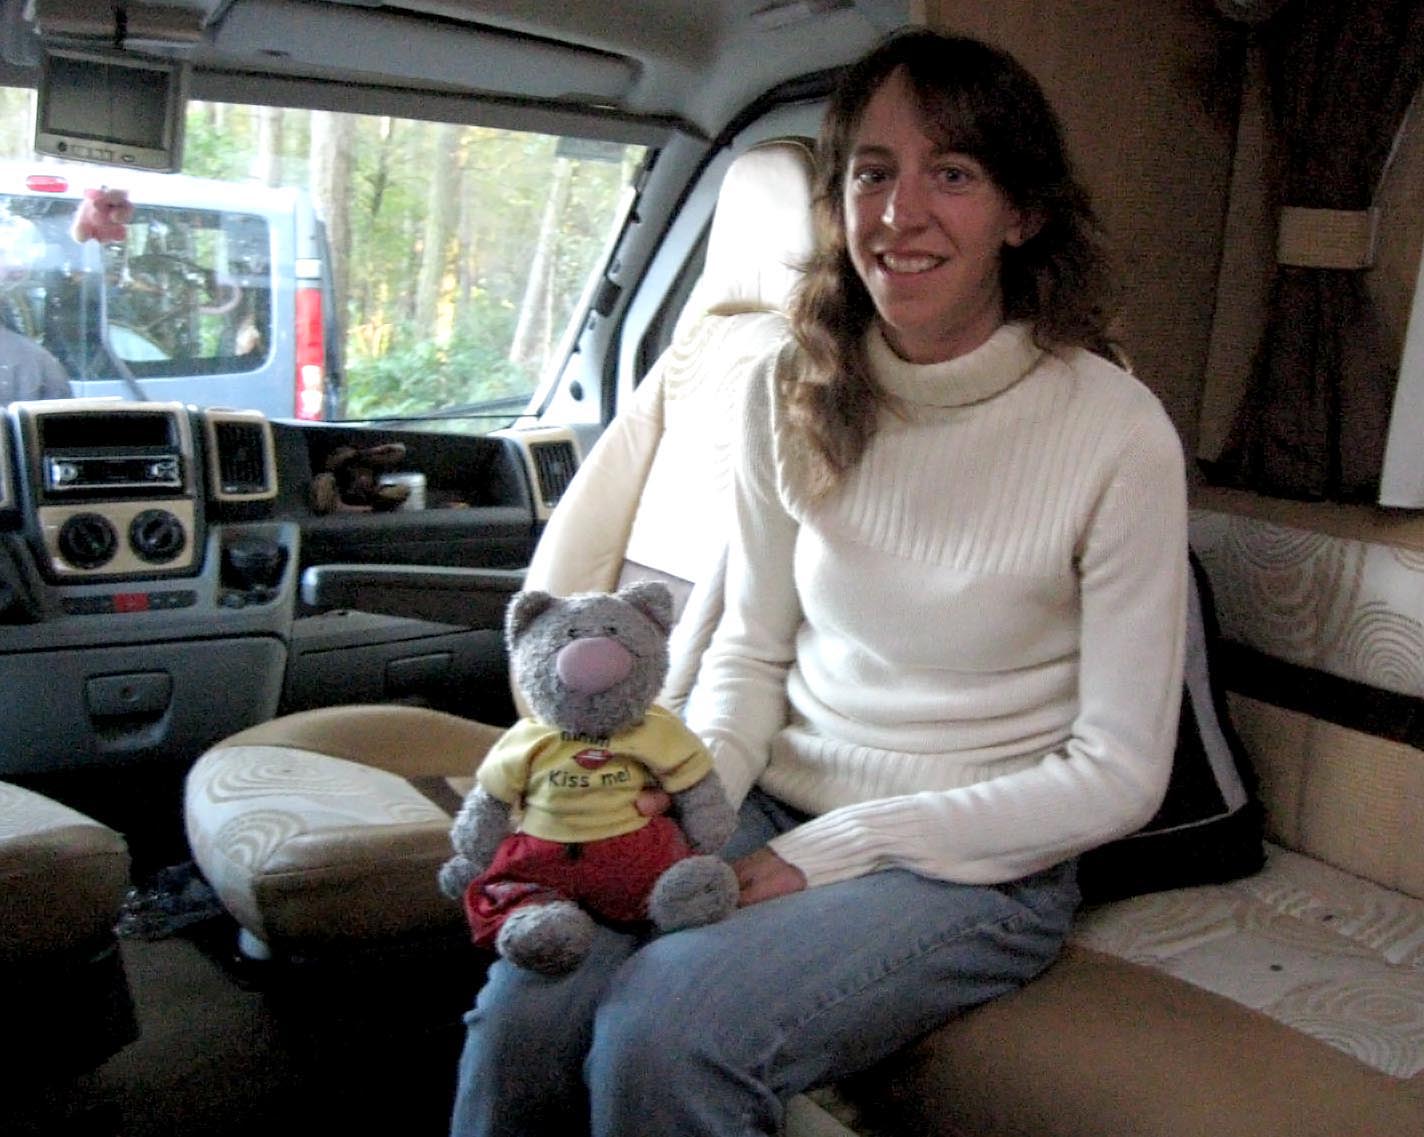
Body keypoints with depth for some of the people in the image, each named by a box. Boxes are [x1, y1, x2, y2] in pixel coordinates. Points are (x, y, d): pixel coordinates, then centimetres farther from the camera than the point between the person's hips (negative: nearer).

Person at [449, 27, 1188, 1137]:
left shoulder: (1117, 433, -13)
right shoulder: (795, 392, 1)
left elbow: (1117, 776, -10)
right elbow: (751, 650, 10)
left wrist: (827, 852, -14)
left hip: (977, 865, -3)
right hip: (773, 804, 4)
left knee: (663, 1038, -28)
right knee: (521, 1012, -22)